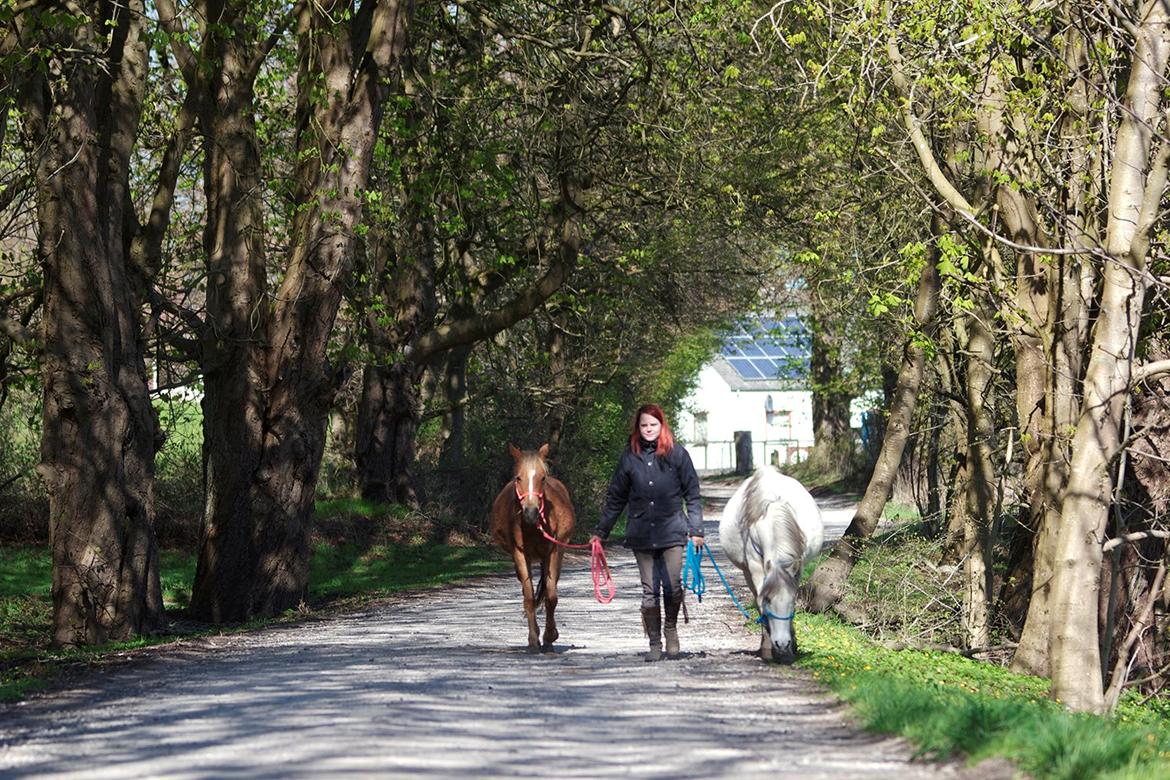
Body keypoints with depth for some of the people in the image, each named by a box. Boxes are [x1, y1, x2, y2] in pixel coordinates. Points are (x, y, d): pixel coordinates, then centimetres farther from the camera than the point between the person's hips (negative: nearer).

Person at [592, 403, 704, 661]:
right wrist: (601, 531, 11)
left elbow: (692, 494, 4)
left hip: (671, 531, -2)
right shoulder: (630, 457, 7)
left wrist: (696, 530, -1)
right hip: (641, 534, 2)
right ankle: (654, 643, 11)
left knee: (673, 586, -7)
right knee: (649, 591, 3)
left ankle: (671, 628, 18)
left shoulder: (677, 454, 2)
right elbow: (615, 498, 12)